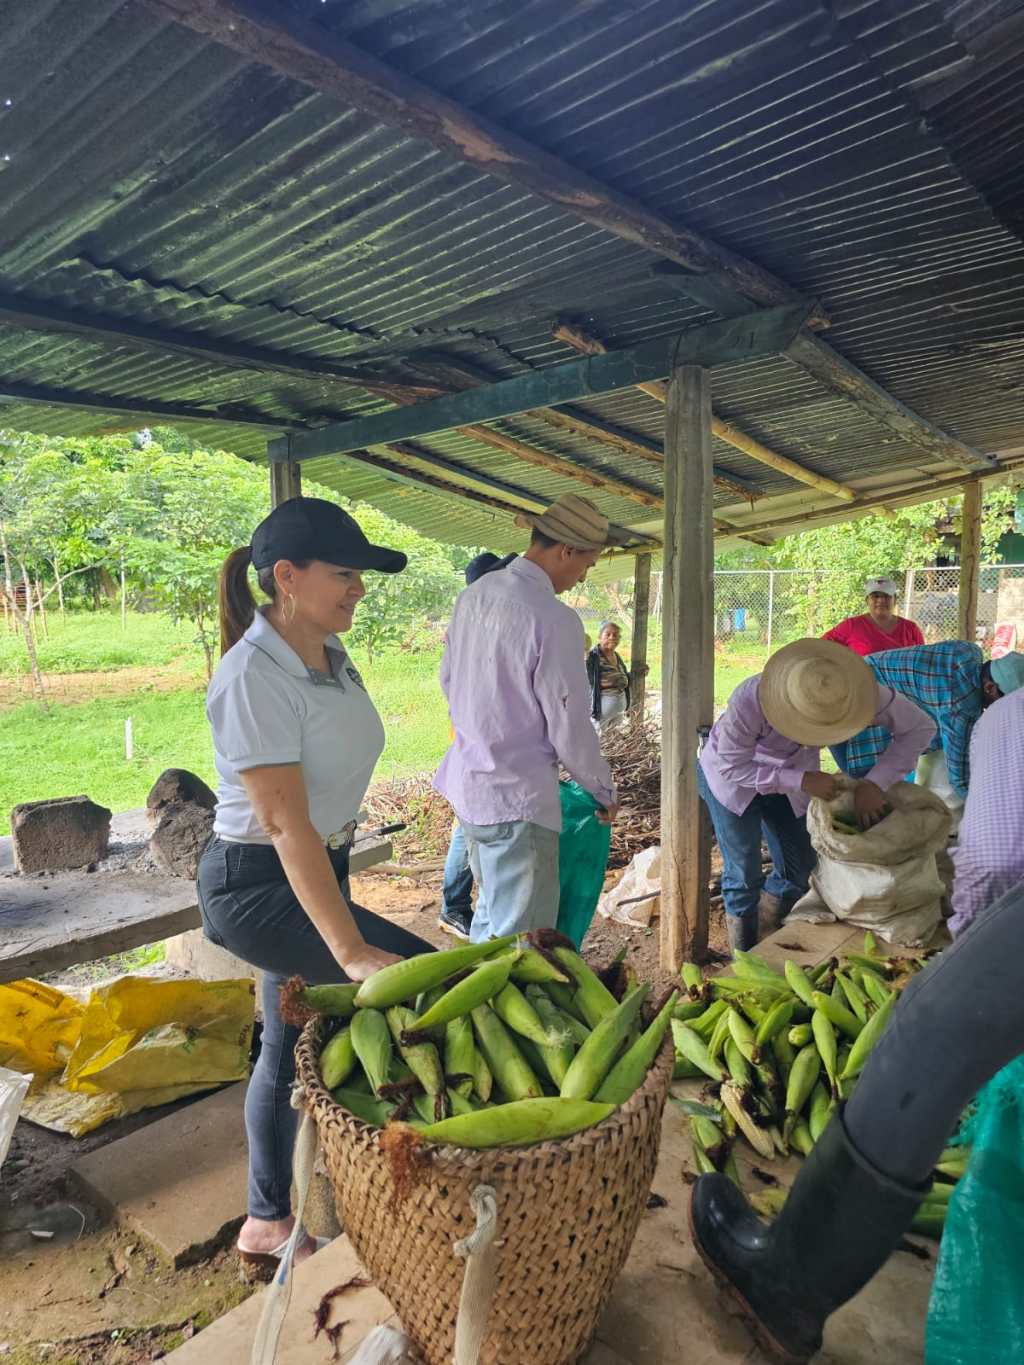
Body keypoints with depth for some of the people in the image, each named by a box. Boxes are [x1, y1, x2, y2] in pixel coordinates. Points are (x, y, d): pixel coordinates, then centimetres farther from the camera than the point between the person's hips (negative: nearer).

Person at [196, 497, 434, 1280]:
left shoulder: (331, 654, 1)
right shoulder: (254, 677, -24)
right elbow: (285, 823, -29)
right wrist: (351, 949, -31)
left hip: (317, 872, 8)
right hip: (256, 885, -8)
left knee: (291, 1046, 19)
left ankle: (270, 1223, 40)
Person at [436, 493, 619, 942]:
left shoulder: (474, 594, 4)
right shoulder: (555, 621, -21)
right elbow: (570, 729, -17)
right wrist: (605, 791, 0)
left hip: (467, 781, 9)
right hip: (517, 798, -9)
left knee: (490, 913, 25)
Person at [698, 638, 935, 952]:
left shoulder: (852, 690, -32)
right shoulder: (749, 700, -41)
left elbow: (920, 728, -21)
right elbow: (731, 766, -28)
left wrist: (874, 783, -32)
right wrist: (801, 781, -36)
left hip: (791, 775, 4)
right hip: (730, 775, -4)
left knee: (800, 868, 8)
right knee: (744, 873, -3)